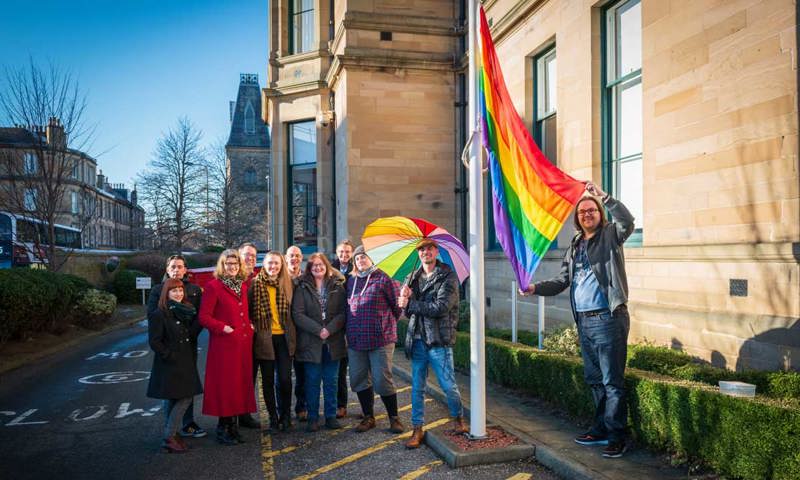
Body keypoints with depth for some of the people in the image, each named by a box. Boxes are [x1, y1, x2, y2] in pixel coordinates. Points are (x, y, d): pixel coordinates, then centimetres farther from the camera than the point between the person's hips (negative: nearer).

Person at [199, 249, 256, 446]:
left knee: (241, 382, 10)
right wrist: (223, 327, -17)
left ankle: (233, 425, 22)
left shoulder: (243, 286, 14)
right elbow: (203, 317, -9)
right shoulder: (213, 286, -6)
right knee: (225, 384, -1)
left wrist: (249, 325, 8)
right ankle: (223, 429, 11)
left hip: (243, 343, 6)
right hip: (223, 343, -6)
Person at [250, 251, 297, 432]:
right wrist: (254, 328, -7)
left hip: (283, 337, 1)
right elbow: (249, 309, -1)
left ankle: (285, 415, 16)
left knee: (285, 378, -1)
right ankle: (273, 416, 20)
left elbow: (292, 311, 11)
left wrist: (291, 332, 5)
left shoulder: (287, 283, 6)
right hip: (264, 337, -1)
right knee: (268, 380, 7)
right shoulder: (256, 283, -2)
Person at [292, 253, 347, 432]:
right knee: (312, 381, 5)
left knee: (331, 381, 9)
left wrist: (330, 329, -16)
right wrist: (318, 330, -15)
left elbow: (343, 312, -2)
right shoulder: (302, 288, 1)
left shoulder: (337, 286, 4)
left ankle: (331, 416, 19)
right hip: (310, 342, -1)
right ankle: (312, 418, 16)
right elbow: (297, 314, -7)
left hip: (333, 341, 1)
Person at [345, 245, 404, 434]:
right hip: (355, 339, 6)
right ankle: (368, 417, 24)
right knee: (358, 380, 9)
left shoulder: (383, 279, -5)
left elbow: (397, 305, -2)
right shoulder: (351, 281, 11)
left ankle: (394, 418, 13)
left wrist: (386, 323, 5)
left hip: (380, 339, -5)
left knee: (382, 380, -4)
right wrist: (349, 330, 16)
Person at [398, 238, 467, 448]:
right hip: (417, 338, 5)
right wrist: (405, 297, -13)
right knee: (417, 387, 9)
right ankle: (417, 429, 20)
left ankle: (458, 418, 29)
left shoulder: (448, 276, -6)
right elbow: (407, 311, 10)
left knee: (448, 385, 2)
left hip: (438, 339, -5)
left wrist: (410, 304, -11)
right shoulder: (414, 277, 12)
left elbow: (441, 307, -18)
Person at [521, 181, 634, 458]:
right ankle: (600, 430, 26)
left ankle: (616, 437, 6)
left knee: (612, 381, -2)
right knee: (594, 379, 15)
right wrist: (535, 288, -1)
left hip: (608, 319, -7)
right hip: (583, 321, 7)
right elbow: (561, 281, 14)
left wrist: (603, 195, -27)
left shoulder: (610, 236, 0)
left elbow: (627, 221, -22)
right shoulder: (574, 247, 17)